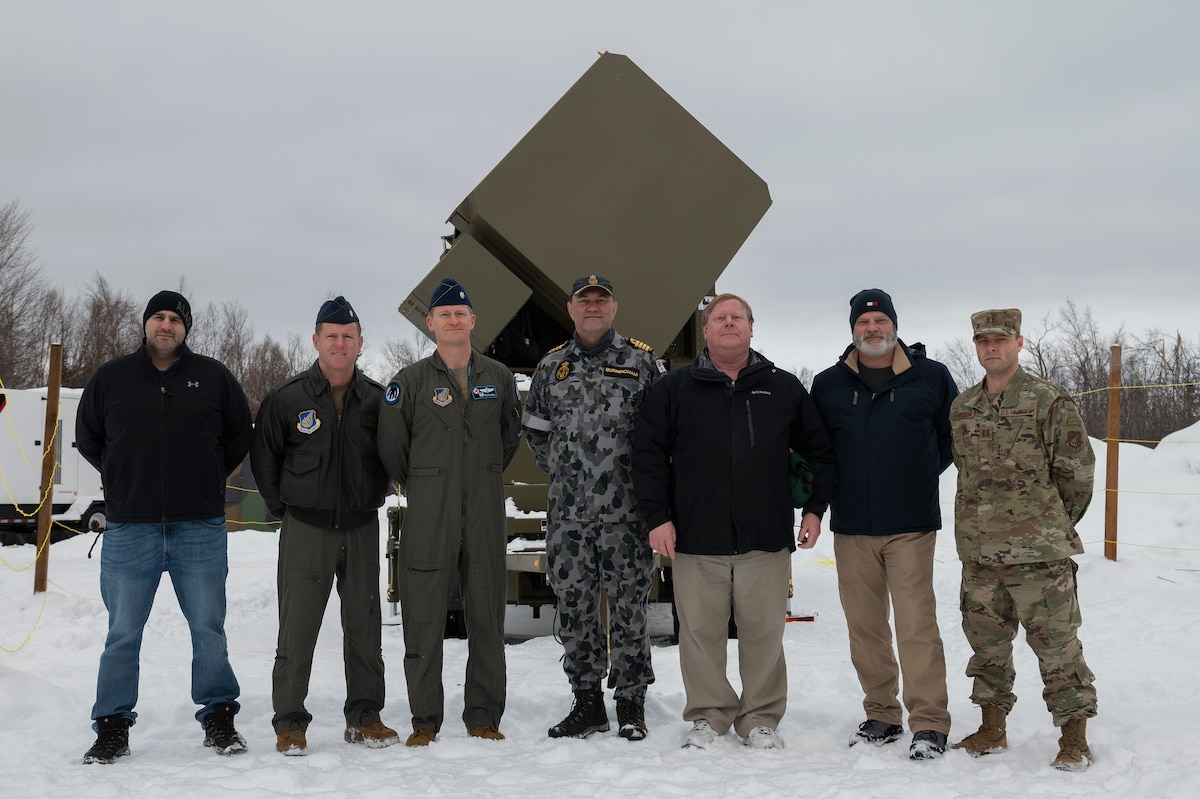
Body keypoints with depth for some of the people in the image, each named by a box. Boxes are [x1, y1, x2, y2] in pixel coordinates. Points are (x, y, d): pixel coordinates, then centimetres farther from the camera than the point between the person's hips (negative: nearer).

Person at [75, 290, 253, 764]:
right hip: (130, 529, 0)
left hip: (201, 528, 0)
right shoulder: (111, 377, 7)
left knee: (208, 629, 5)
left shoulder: (213, 377, 6)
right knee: (123, 633, 4)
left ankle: (219, 720, 16)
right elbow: (87, 438, 17)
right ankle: (112, 727, 14)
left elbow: (240, 435, 17)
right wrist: (126, 480, 12)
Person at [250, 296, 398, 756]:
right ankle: (290, 723, 9)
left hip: (362, 527, 3)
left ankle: (364, 717, 20)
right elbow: (263, 455, 6)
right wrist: (283, 507, 5)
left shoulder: (377, 399, 4)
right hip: (305, 528, -2)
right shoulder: (287, 398, -3)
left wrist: (372, 498, 9)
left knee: (365, 624, 8)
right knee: (298, 627, -1)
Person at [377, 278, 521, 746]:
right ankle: (425, 721, 11)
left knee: (488, 617, 6)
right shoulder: (410, 382, -1)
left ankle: (484, 717, 16)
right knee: (424, 619, 0)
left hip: (485, 517, 2)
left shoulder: (499, 378, 8)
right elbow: (390, 445, 6)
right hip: (428, 519, -2)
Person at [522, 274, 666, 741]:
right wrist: (562, 471, 13)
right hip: (567, 511, 3)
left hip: (626, 510, -3)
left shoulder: (641, 360, 3)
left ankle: (631, 703, 11)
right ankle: (587, 703, 18)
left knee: (629, 606, 0)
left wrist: (641, 473, 2)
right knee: (574, 607, 7)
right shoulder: (553, 365, 12)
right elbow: (534, 428, 21)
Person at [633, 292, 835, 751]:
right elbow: (649, 456, 5)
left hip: (766, 540, 0)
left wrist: (815, 508, 8)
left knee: (764, 633, 4)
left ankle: (761, 718, 18)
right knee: (701, 632, 4)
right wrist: (657, 516, -3)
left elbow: (821, 453, 16)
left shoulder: (784, 389, 10)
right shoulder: (673, 390, 7)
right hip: (695, 540, 0)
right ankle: (707, 716, 19)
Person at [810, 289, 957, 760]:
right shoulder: (828, 385, 7)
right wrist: (841, 484, 8)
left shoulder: (931, 377, 2)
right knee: (864, 627, 7)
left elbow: (954, 436, 12)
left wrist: (922, 473, 6)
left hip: (911, 526, -3)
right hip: (851, 528, 3)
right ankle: (881, 715, 20)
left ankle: (929, 724, 1)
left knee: (917, 625, -6)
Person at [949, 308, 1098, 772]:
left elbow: (1079, 471, -3)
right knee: (986, 642, 14)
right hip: (978, 551, 6)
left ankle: (1074, 738, 11)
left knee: (1057, 645, 0)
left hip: (1039, 553, -5)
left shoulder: (1048, 401, -7)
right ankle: (993, 729, 27)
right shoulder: (961, 407, 10)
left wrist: (1055, 523, 6)